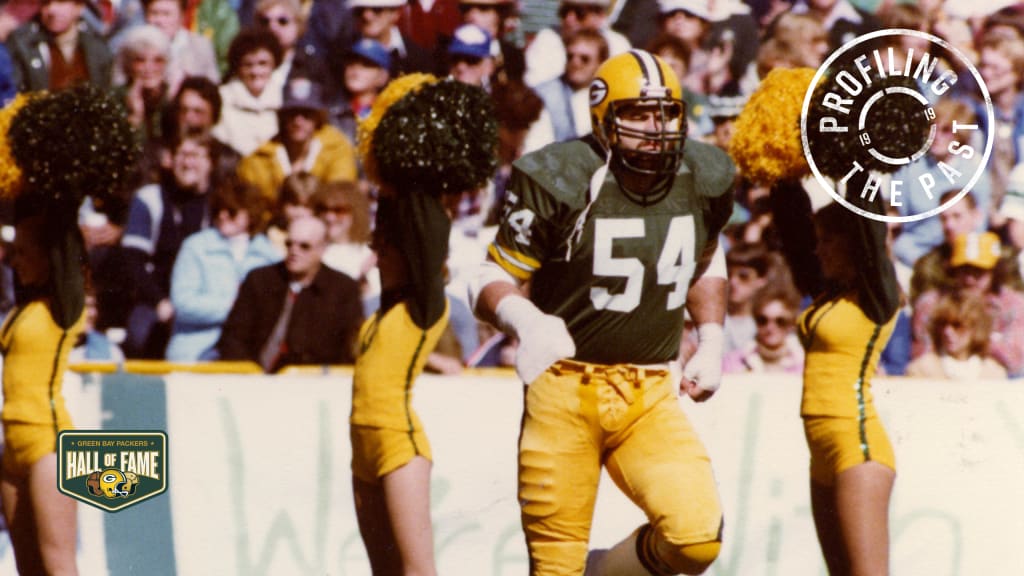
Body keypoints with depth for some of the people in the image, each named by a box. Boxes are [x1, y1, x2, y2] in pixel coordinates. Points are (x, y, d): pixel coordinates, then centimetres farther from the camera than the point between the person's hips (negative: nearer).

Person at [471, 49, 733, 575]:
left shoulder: (702, 180, 4)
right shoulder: (561, 181, -12)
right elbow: (492, 280, -7)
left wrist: (711, 343, 11)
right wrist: (525, 321, -29)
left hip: (651, 395, 4)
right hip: (565, 389, -4)